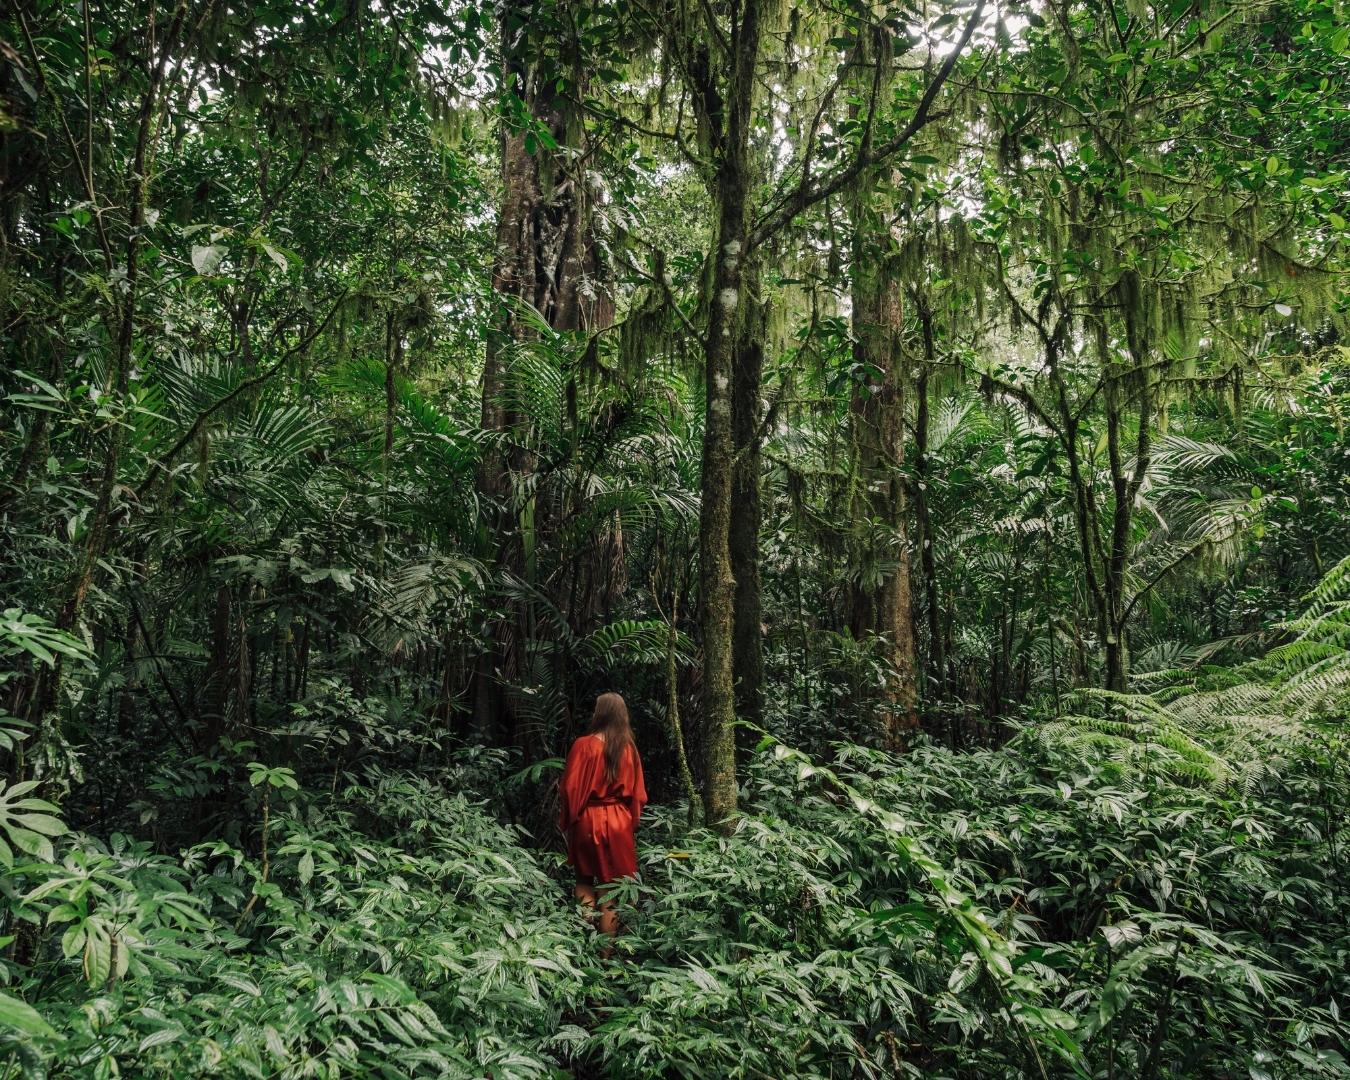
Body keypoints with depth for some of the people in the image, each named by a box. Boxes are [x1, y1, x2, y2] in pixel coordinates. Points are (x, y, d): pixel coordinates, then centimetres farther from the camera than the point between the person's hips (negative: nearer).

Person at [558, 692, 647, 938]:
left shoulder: (585, 745, -12)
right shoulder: (629, 748, -2)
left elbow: (570, 788, -9)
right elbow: (637, 793, 4)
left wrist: (566, 820, 4)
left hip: (588, 820, -2)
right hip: (620, 822, 2)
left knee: (586, 880, 14)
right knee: (613, 883, 9)